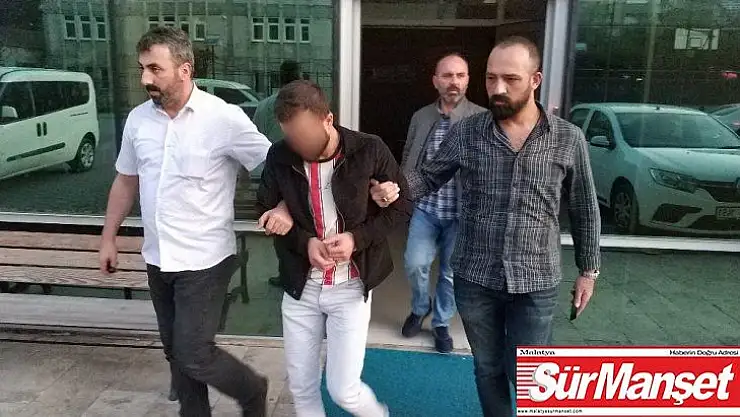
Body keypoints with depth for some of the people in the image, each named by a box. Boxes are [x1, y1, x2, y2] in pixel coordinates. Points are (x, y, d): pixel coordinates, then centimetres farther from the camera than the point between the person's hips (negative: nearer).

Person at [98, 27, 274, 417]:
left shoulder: (224, 118, -15)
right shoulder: (138, 119, 3)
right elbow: (126, 181, 14)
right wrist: (108, 238, 17)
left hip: (204, 260, -6)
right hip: (157, 259, 6)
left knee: (193, 354, -3)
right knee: (176, 352, 16)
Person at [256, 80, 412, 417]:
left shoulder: (370, 151, -15)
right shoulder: (279, 156, -9)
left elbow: (401, 206, -5)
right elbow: (267, 211, 4)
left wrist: (358, 237, -19)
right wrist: (304, 241, -14)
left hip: (350, 287, -3)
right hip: (300, 286, 3)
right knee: (300, 388, 14)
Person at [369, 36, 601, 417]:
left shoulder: (569, 139, -4)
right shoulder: (465, 133, -4)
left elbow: (584, 210, 4)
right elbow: (429, 177, 3)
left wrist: (588, 270, 8)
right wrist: (393, 188, -18)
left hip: (535, 283, -1)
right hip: (474, 279, 2)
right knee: (488, 369, 19)